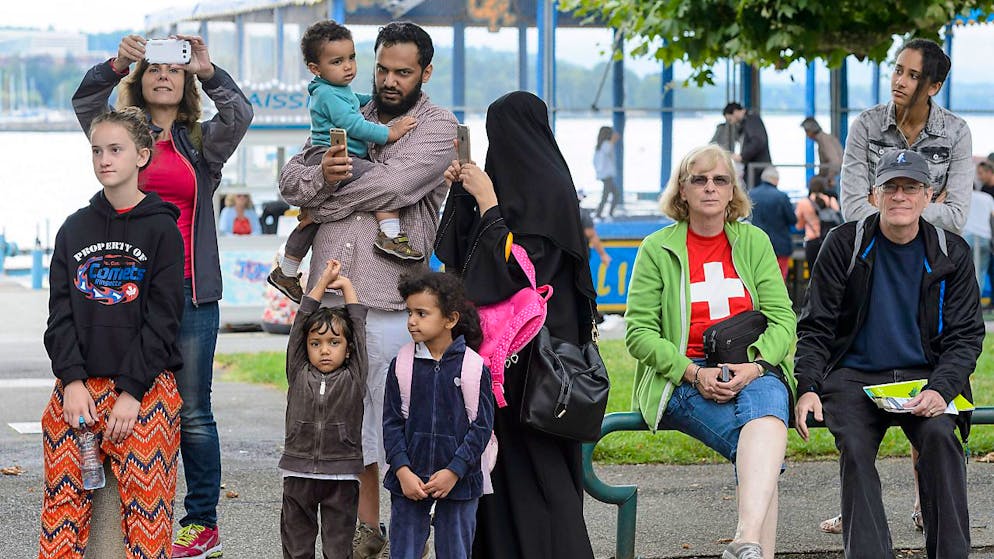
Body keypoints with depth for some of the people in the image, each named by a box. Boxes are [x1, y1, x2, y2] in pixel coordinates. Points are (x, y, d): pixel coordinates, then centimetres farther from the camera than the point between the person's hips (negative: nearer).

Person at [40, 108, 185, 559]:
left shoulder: (161, 229, 0)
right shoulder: (75, 229, 13)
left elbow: (162, 319, -5)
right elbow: (61, 313, 8)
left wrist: (131, 391, -13)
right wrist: (73, 381, -7)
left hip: (145, 388, -4)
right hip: (78, 386, 4)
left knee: (145, 502, -7)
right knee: (63, 503, -2)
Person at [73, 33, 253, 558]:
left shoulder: (202, 143, 10)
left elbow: (239, 112, -8)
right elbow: (84, 102, -5)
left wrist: (208, 69, -22)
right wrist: (117, 64, -22)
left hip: (190, 291, -1)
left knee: (192, 411, 1)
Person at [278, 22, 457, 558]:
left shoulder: (438, 127, 0)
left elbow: (391, 186, -14)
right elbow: (290, 178, 11)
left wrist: (324, 204, -2)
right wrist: (321, 175, -12)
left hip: (390, 299, -5)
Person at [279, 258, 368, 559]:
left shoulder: (353, 377, 1)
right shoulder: (298, 374, 3)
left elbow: (359, 328, 2)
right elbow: (302, 321, 1)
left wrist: (346, 286, 11)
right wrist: (323, 283, 5)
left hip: (342, 476, -1)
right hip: (299, 473, 1)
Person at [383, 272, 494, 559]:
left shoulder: (475, 367, -6)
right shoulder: (401, 366, 1)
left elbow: (481, 426, -5)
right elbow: (392, 423, 1)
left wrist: (453, 472, -13)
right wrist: (403, 471, -11)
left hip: (458, 482, -2)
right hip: (408, 482, 2)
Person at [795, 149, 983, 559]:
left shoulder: (951, 253, 5)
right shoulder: (845, 244, 1)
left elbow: (966, 336, 3)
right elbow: (815, 328, 2)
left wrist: (941, 390, -17)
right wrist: (807, 387, -16)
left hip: (923, 376, 1)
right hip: (854, 376, 0)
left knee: (938, 434, -30)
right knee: (854, 445, -29)